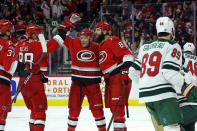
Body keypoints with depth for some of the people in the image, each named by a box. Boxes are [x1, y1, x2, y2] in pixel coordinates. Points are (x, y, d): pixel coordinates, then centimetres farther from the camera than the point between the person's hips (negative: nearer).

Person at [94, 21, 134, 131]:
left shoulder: (112, 42, -10)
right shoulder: (100, 46, 19)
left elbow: (128, 56, -19)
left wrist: (125, 72, -26)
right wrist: (105, 78, 23)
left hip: (120, 77, -10)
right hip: (109, 79, 10)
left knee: (117, 105, -15)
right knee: (112, 106, 11)